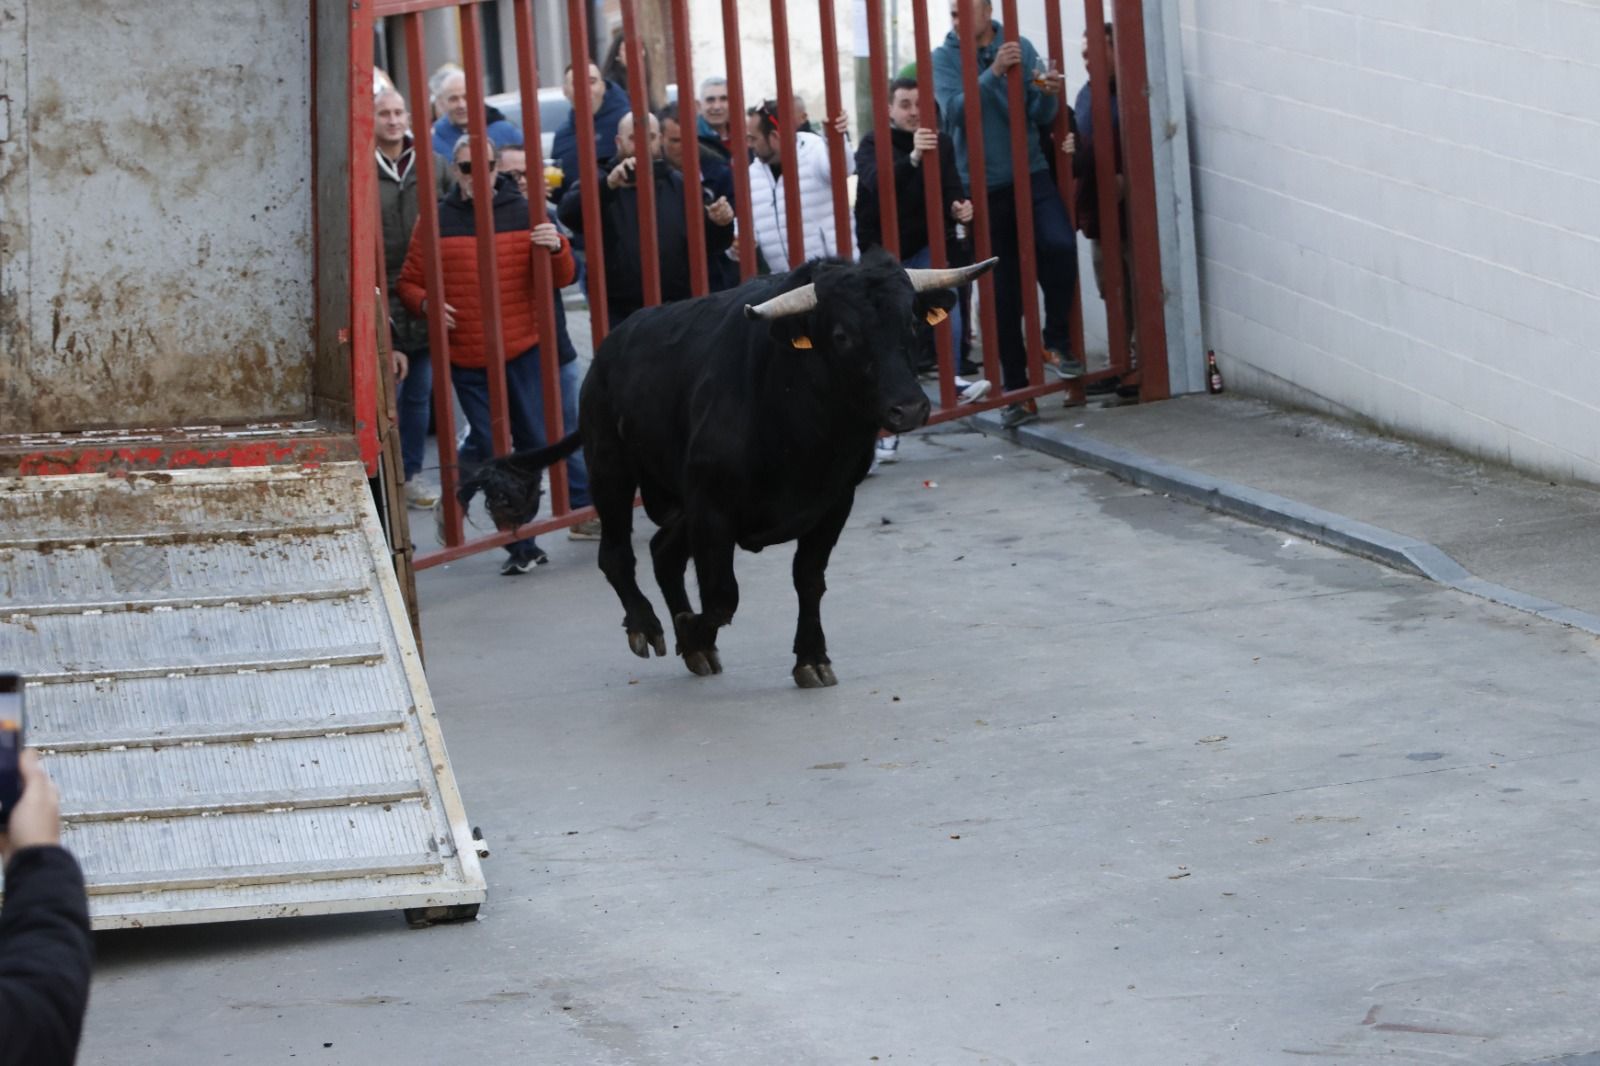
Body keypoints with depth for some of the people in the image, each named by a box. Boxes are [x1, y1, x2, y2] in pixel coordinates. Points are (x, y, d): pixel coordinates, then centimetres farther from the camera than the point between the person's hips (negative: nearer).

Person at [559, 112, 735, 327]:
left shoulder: (678, 185, 12)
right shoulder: (602, 183, 4)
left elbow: (707, 244, 12)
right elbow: (569, 214, -18)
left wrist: (719, 225, -12)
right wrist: (609, 184, -35)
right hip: (619, 316, -2)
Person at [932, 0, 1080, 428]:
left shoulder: (1020, 48, 4)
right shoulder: (945, 58, 0)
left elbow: (1041, 116, 3)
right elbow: (955, 110, -16)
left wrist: (1049, 95, -19)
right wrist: (992, 72, -27)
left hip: (1031, 175, 1)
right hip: (983, 185, 0)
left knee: (1059, 244, -26)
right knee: (1002, 293, 3)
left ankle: (1058, 340, -6)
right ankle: (1017, 390, 12)